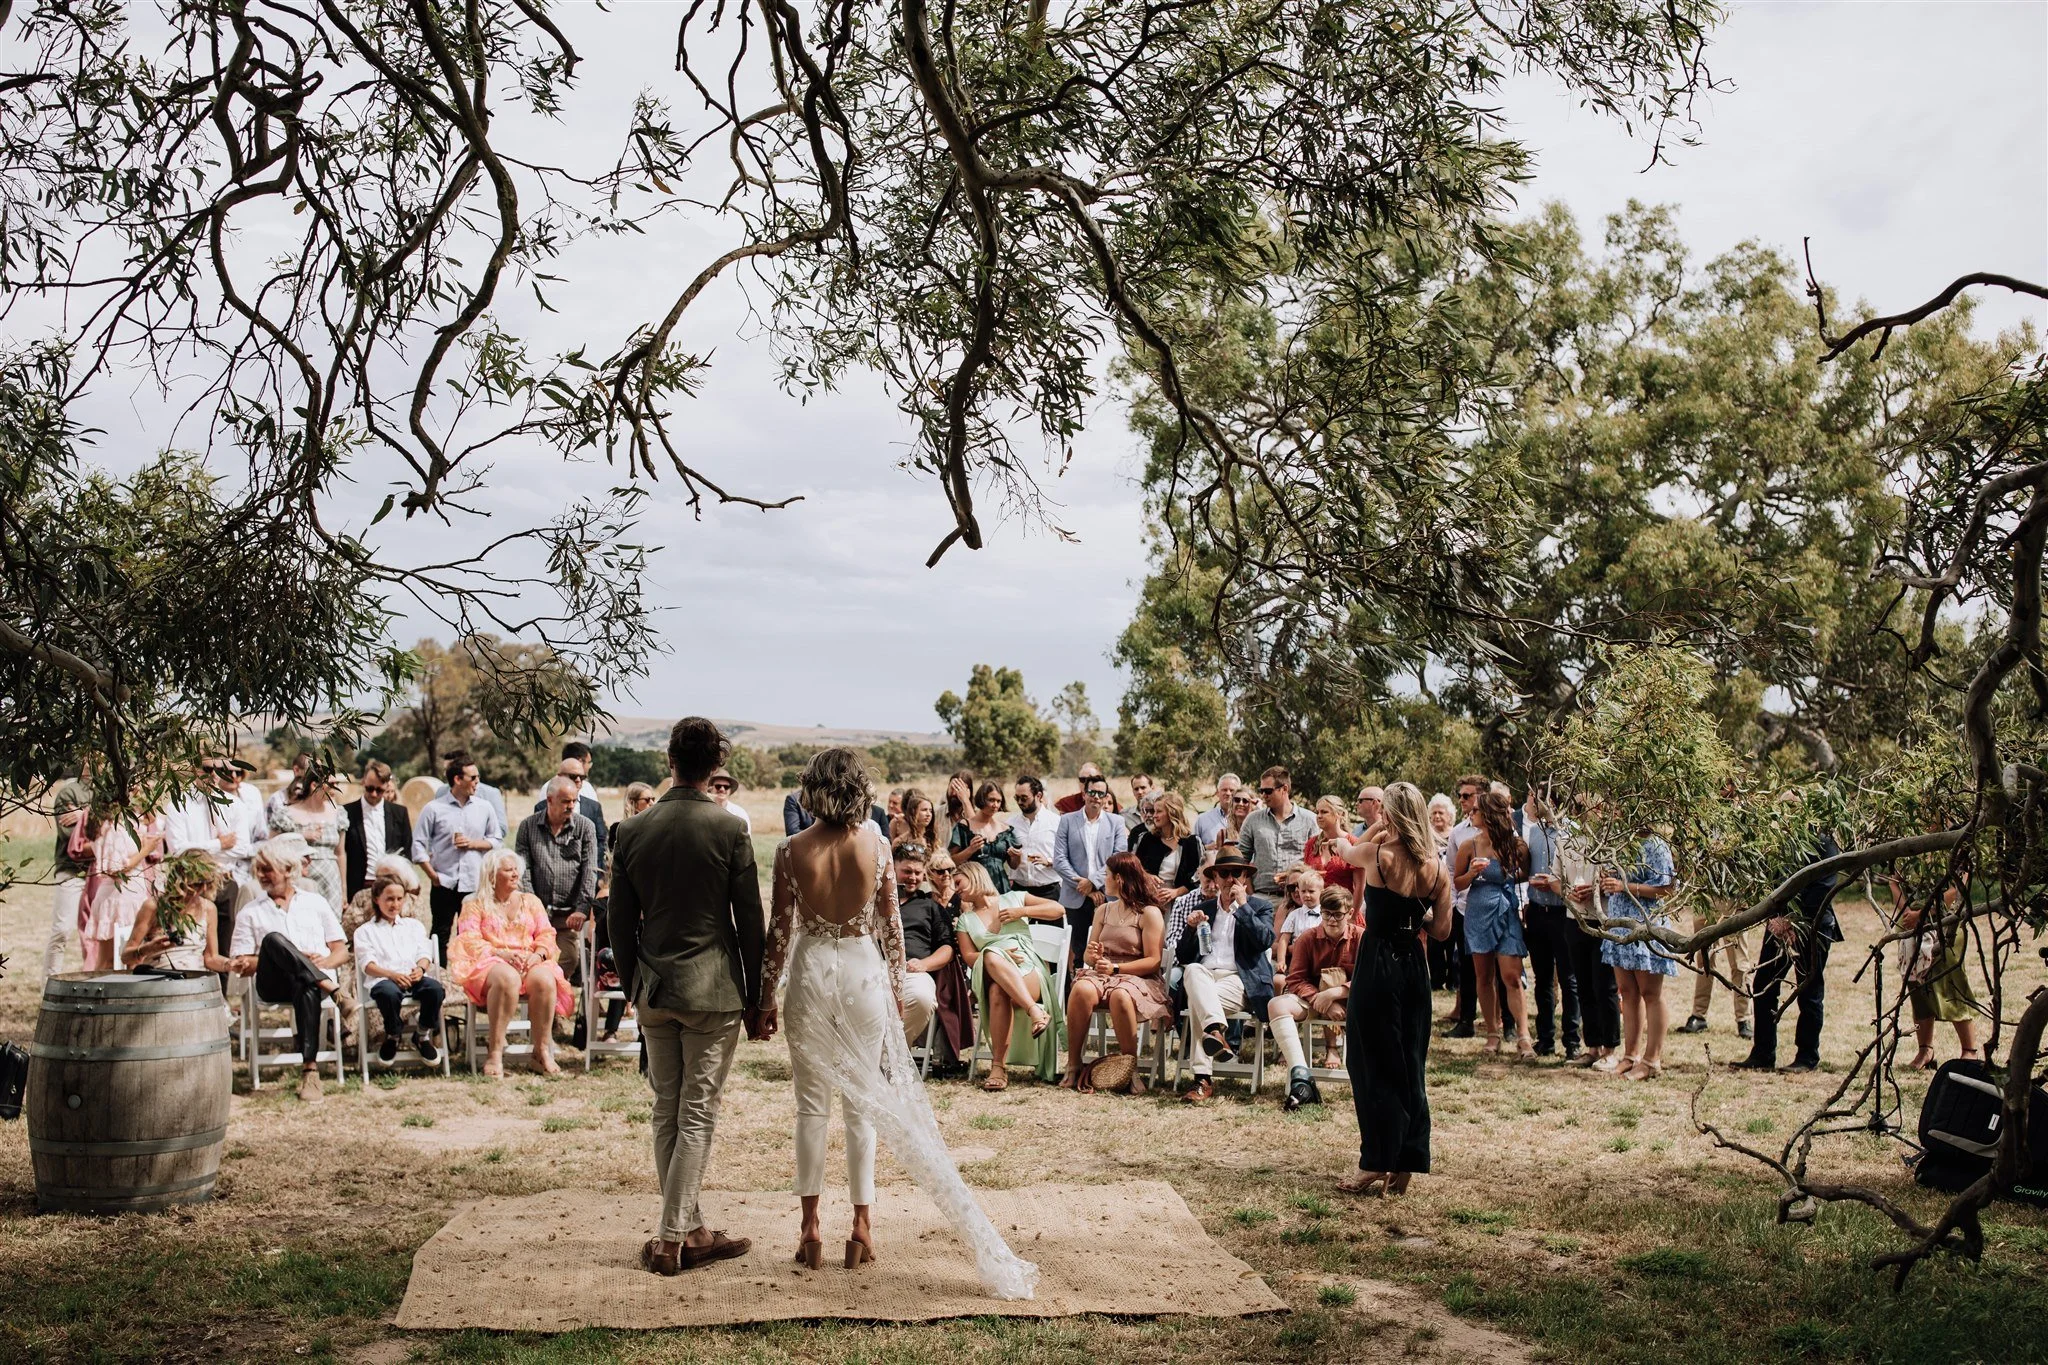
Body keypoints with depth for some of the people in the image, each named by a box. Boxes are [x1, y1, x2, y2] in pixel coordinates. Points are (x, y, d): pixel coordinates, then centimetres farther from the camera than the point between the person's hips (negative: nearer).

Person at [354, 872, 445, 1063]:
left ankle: (423, 1035, -7)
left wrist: (420, 968, -10)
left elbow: (424, 953, 16)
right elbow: (368, 964, 2)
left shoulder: (414, 925, 27)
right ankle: (392, 1036, -9)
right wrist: (392, 974, -17)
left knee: (435, 988, -32)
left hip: (414, 977, 3)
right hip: (384, 979, -3)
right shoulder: (366, 931, 16)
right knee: (389, 993, -40)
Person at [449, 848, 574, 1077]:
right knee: (507, 978, -40)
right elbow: (469, 940, -1)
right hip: (490, 963, -3)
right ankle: (495, 1052, -36)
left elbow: (546, 935, 13)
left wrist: (538, 954, -11)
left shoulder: (531, 901, 22)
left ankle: (542, 1051, -26)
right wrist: (501, 953, -17)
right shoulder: (475, 904, 13)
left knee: (544, 979, -34)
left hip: (530, 962, 3)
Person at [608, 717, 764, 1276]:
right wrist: (754, 1000, 4)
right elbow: (750, 922, -6)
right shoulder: (729, 830, -9)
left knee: (666, 1115, 12)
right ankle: (671, 1239, 1)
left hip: (653, 992, 4)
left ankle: (691, 1232, 19)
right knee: (698, 1116, 1)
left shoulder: (631, 830, 2)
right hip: (714, 991, -4)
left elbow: (620, 921, 7)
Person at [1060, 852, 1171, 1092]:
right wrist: (1092, 956, -8)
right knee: (1081, 989, -32)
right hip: (1101, 974, 4)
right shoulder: (1104, 910, 20)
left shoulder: (1149, 913, 1)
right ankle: (1073, 1065, -30)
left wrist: (1116, 968, -16)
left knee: (1120, 996, -40)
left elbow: (1153, 961, -6)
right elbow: (1087, 955, 18)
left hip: (1136, 977, -4)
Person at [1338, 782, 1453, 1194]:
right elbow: (1441, 929, 3)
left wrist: (1379, 827, 19)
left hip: (1377, 965, -5)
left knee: (1373, 1066, 2)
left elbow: (1348, 851, 12)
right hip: (1414, 967, 5)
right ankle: (1404, 1168, 17)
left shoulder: (1377, 855, -12)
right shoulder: (1436, 867, -1)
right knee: (1410, 1067, 12)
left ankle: (1375, 1167, 3)